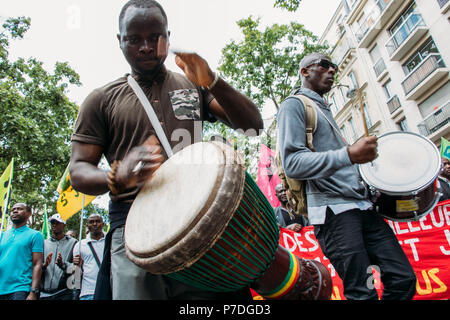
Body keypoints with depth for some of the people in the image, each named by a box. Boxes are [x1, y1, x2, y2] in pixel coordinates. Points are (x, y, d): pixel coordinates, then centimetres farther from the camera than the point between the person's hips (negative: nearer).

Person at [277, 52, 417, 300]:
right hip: (333, 210, -8)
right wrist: (348, 155, -27)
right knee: (363, 293, -7)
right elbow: (292, 163, -18)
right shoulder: (294, 105, -2)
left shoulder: (325, 109, 27)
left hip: (362, 205, 9)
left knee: (403, 279, 5)